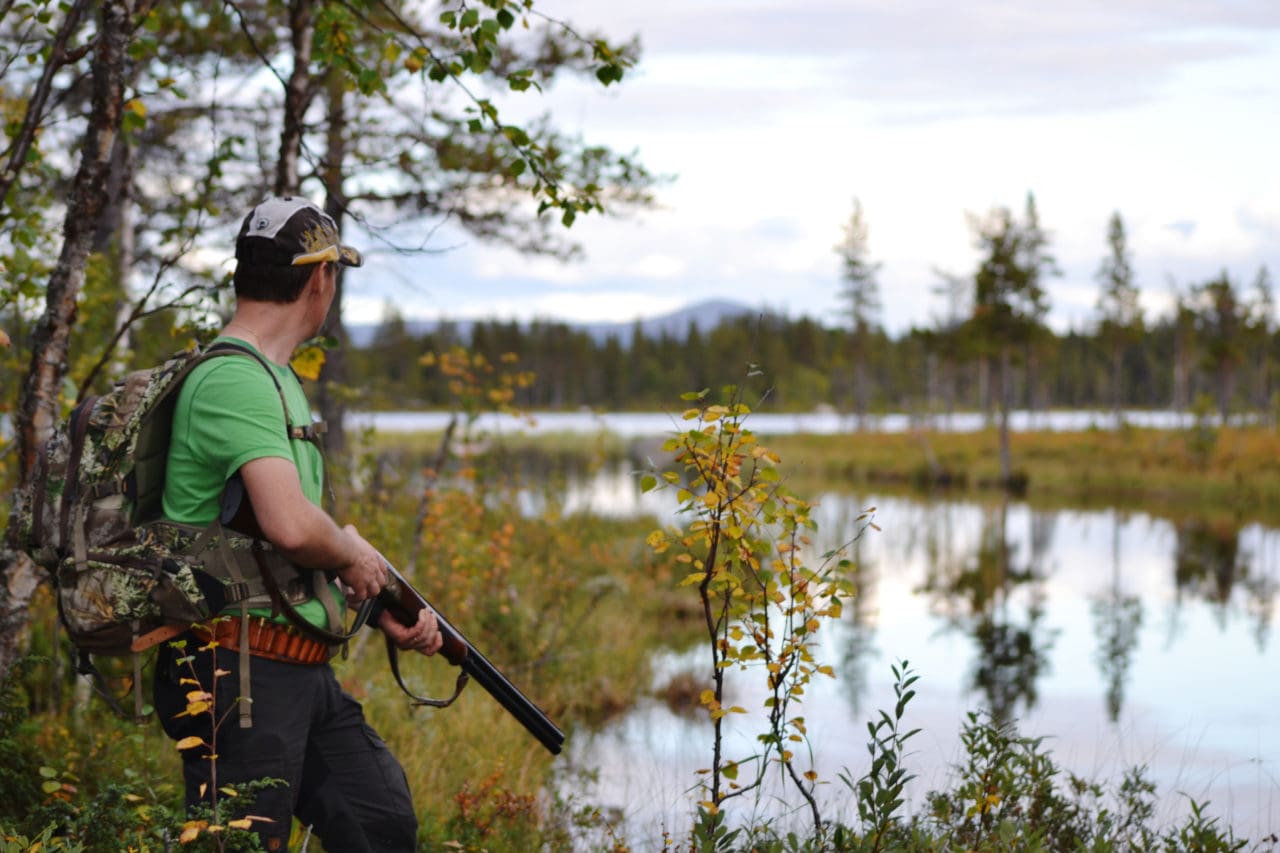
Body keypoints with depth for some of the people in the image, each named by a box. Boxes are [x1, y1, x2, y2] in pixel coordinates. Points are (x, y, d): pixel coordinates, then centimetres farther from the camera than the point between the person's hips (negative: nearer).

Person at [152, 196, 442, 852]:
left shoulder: (279, 380, 18)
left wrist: (385, 613, 16)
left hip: (304, 674, 10)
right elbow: (290, 527, -30)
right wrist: (352, 556, -9)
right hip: (240, 674, -10)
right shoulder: (233, 380, -16)